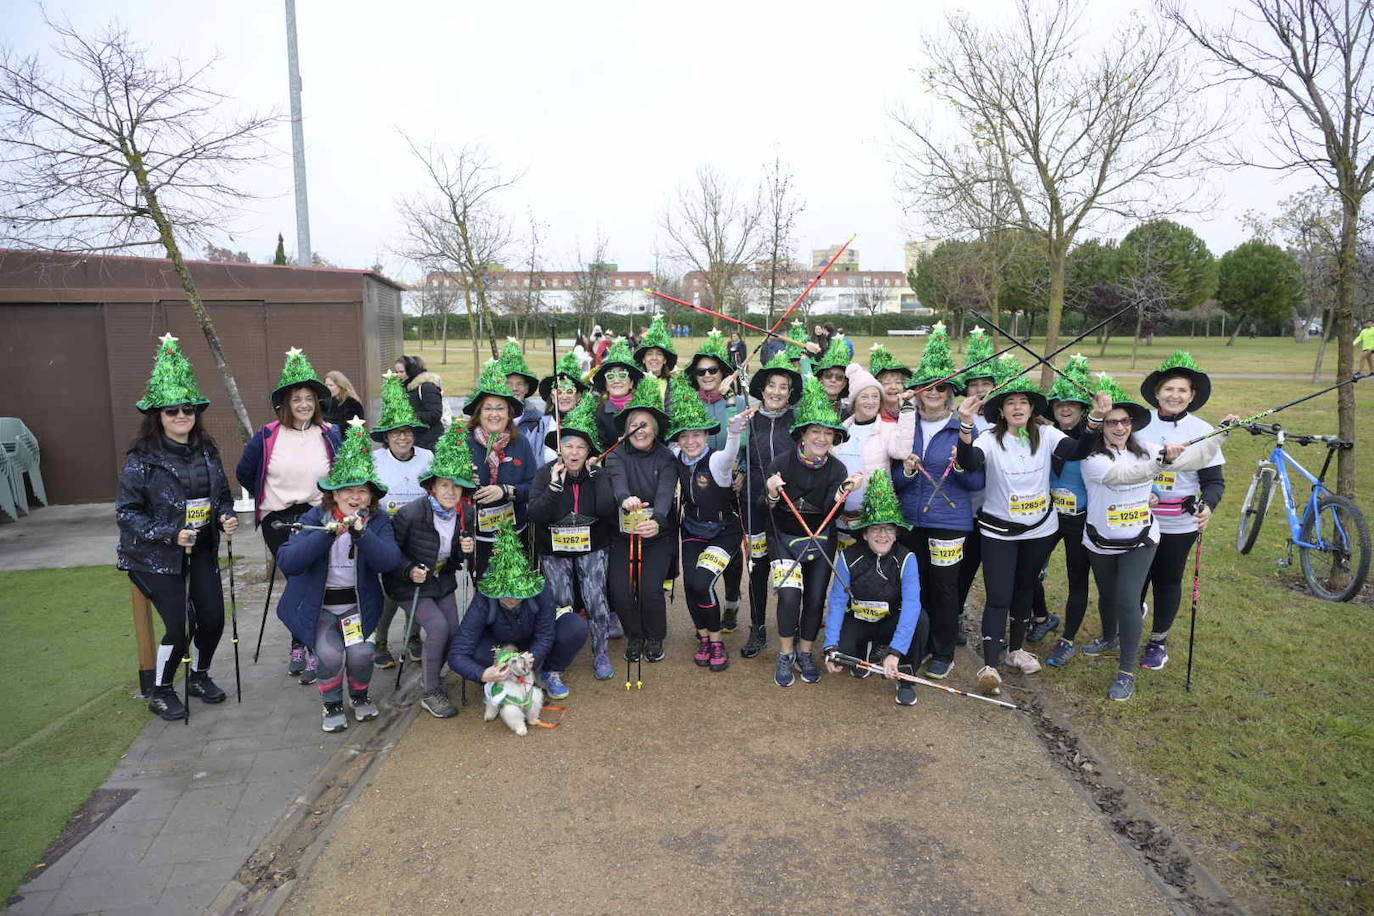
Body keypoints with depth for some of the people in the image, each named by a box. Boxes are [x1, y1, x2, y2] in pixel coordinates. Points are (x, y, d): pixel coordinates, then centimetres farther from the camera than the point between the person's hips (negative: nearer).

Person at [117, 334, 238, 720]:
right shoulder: (142, 457, -13)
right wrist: (170, 534, -22)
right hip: (154, 554, -5)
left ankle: (199, 675, 33)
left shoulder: (207, 451, 1)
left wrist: (226, 516, -8)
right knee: (180, 625, -6)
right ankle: (160, 690, 21)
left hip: (201, 549, 5)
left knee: (213, 618, 4)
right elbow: (126, 511, -12)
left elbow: (223, 495, 13)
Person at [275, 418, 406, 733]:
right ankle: (331, 703, 9)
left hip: (357, 604, 1)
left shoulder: (378, 521, -3)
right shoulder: (315, 517, -6)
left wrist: (362, 533, -31)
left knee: (359, 652, -20)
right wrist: (327, 534, -28)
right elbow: (286, 562, -19)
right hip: (318, 606, -1)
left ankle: (360, 695, 14)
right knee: (330, 654, -22)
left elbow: (390, 561, -19)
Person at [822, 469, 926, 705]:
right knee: (838, 653, -28)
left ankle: (906, 679, -8)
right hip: (857, 621, 1)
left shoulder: (906, 559, -20)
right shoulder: (848, 558, -16)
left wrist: (895, 652, -42)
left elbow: (911, 605, -31)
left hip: (891, 623, -1)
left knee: (919, 619, -32)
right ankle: (866, 652, 13)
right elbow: (837, 602, -17)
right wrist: (831, 648, -29)